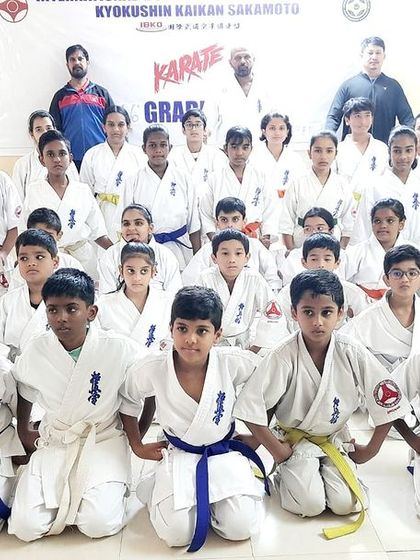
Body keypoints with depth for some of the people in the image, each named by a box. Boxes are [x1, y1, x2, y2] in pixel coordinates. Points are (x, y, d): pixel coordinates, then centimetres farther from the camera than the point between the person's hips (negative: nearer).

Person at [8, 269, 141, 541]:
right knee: (25, 526, -11)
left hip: (104, 439, -2)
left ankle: (112, 486, 13)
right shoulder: (35, 351, -9)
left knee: (99, 524, -21)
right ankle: (69, 493, 19)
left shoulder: (121, 349, -19)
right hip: (54, 443, 3)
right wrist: (23, 432, 17)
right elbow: (24, 392, 15)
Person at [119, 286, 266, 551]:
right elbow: (128, 402, 5)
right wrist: (137, 446, 8)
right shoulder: (152, 368, -17)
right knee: (176, 533, -16)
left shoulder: (234, 362, -19)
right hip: (179, 456, 0)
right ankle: (157, 489, 14)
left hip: (224, 453, 0)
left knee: (241, 527, -16)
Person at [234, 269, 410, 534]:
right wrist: (277, 451, -12)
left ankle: (326, 470, 15)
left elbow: (388, 401, -8)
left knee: (346, 503, -15)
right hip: (295, 440, -2)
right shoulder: (283, 356, -23)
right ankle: (285, 474, 13)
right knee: (310, 504, -18)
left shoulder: (352, 353, -17)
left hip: (336, 438, 2)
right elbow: (251, 408, -20)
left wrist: (370, 450, -2)